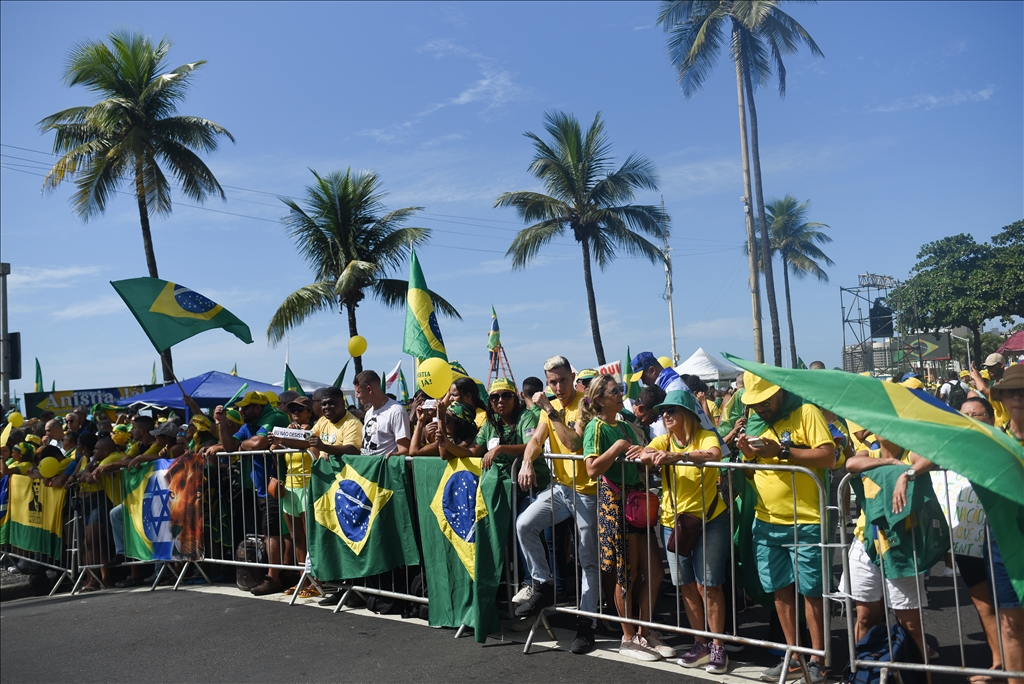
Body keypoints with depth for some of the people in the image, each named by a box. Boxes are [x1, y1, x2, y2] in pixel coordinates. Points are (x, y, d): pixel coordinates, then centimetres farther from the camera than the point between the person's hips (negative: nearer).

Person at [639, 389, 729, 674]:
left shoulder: (705, 437, -11)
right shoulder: (662, 441, 5)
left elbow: (714, 454, -33)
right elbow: (641, 456, -11)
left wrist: (676, 456, -45)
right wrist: (651, 456, -34)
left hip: (709, 520, -5)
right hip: (673, 521, 5)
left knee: (708, 585, -1)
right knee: (686, 585, 11)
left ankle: (718, 647, 12)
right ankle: (700, 643, 24)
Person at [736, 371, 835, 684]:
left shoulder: (806, 412, -7)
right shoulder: (754, 421, 11)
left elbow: (828, 457, -16)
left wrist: (782, 451, -22)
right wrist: (749, 454, -4)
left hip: (806, 522, -6)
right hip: (766, 522, 6)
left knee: (811, 591, 1)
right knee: (781, 589, 12)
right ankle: (792, 656, 24)